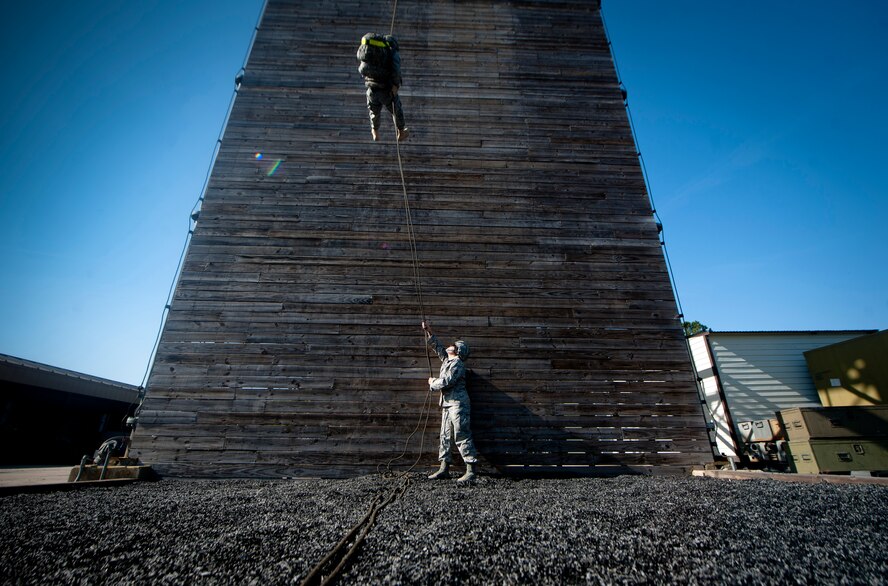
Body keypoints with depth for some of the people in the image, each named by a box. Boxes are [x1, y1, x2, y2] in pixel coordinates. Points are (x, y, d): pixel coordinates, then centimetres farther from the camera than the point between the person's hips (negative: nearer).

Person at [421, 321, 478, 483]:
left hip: (458, 404, -9)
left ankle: (472, 470, -3)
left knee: (462, 437, -8)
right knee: (445, 437, 10)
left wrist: (432, 383, -1)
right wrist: (428, 332, 20)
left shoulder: (457, 364, -11)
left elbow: (446, 382, -19)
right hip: (447, 404, 9)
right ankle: (444, 468, 16)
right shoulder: (446, 359, 16)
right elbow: (437, 345, 26)